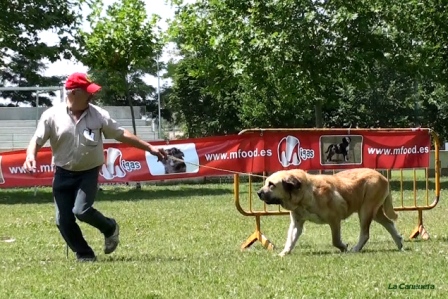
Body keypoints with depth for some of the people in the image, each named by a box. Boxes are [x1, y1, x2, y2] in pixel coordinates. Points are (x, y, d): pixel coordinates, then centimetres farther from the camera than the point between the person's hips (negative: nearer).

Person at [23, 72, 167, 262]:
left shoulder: (99, 115, -3)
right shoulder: (52, 115, -7)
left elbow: (121, 134, 4)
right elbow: (37, 140, -7)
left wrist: (149, 148, 3)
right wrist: (31, 156, -29)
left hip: (89, 173, -1)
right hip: (63, 174, 1)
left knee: (81, 210, -21)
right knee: (63, 220, -2)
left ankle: (110, 228, 9)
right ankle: (85, 255, 15)